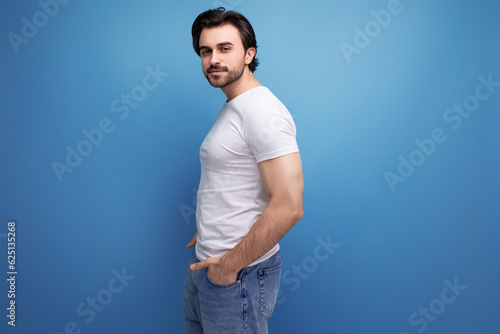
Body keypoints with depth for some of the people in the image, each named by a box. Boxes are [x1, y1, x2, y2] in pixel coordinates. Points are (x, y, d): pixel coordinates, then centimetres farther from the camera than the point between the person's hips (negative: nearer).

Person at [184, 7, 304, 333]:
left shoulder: (263, 112, -21)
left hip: (238, 274, -9)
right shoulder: (231, 110, 11)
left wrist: (230, 264, -20)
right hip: (205, 264, 9)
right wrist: (207, 233, 15)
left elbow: (288, 207, -28)